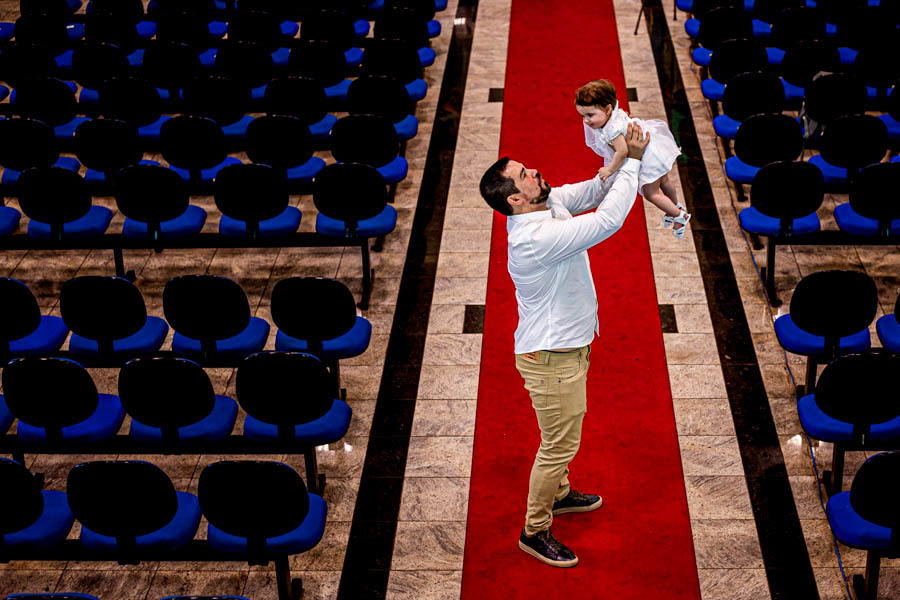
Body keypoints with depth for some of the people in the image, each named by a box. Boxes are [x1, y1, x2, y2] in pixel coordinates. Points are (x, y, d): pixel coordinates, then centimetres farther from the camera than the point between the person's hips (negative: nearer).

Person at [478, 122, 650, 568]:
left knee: (565, 433, 28)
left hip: (566, 346, 10)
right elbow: (607, 220, -36)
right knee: (559, 444, 4)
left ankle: (558, 494, 51)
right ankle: (534, 531, 21)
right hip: (551, 358, -10)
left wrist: (621, 163, -13)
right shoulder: (536, 239, -34)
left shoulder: (549, 204, -5)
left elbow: (588, 193, 8)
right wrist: (631, 162, -27)